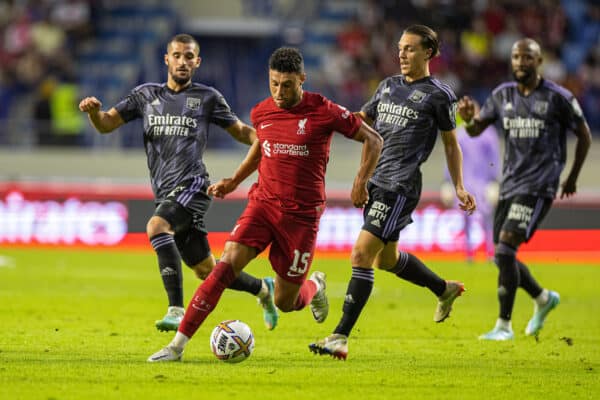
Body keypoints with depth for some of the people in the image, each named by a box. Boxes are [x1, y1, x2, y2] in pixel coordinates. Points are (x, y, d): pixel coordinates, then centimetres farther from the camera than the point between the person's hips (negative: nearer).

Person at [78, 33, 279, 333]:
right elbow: (106, 124, 12)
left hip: (191, 185, -5)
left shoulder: (207, 97, 6)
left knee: (156, 227, -34)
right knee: (206, 271, 13)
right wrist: (93, 110, -11)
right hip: (165, 193, 5)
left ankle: (176, 310, -40)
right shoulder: (146, 95, 15)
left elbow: (241, 131, 14)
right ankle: (262, 288, 40)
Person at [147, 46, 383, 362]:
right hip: (263, 203, 3)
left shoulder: (324, 112, -10)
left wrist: (361, 182, -10)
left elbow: (373, 140, 0)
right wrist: (234, 180, 17)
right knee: (226, 267, -18)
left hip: (302, 214, -3)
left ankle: (314, 287, 41)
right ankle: (177, 345, -18)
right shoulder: (261, 113, 3)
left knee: (285, 302, 2)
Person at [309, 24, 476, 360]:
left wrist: (459, 188, 1)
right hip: (375, 181, 8)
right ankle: (445, 289, 45)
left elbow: (451, 144, 5)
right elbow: (359, 121, 24)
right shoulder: (389, 86, 15)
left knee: (362, 253, -16)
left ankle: (341, 338, -16)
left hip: (401, 185, -8)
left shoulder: (438, 95, -3)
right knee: (386, 258, 20)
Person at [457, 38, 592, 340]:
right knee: (501, 257, 7)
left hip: (538, 186, -6)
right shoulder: (503, 95, 8)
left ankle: (504, 325, -14)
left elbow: (584, 136, 5)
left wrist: (572, 178, 9)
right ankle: (543, 299, 33)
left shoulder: (557, 98, -5)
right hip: (509, 184, 6)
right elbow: (476, 130, 11)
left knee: (505, 248, -19)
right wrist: (468, 119, -13)